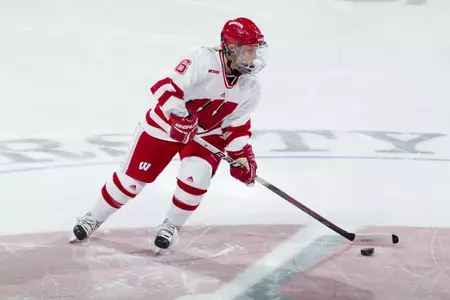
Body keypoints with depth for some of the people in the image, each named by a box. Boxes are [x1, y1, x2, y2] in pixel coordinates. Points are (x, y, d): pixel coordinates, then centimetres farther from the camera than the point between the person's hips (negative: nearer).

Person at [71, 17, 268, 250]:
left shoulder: (250, 88, -10)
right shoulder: (202, 60, -30)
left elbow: (237, 126, -2)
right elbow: (167, 87, -33)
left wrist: (243, 156, -14)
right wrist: (180, 116, -45)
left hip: (207, 134, 4)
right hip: (166, 123, -3)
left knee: (195, 177, -22)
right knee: (133, 176, 3)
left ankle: (171, 226, 3)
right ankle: (95, 218, 25)